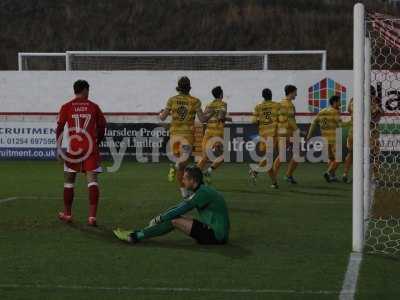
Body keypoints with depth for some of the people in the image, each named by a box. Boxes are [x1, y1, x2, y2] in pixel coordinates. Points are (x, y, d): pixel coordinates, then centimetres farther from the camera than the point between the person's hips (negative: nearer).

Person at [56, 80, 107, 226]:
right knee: (92, 180, -2)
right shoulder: (93, 107, 5)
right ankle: (92, 216, -12)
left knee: (69, 181, 14)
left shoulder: (66, 107, 2)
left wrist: (58, 148, 3)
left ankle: (67, 214, 25)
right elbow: (102, 126, 10)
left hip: (73, 148, 0)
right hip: (91, 148, 0)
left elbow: (59, 128, -1)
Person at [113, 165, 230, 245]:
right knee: (177, 217, 6)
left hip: (215, 235, -9)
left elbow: (180, 210, -15)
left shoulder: (203, 192, -17)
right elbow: (180, 206, 20)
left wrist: (160, 218, -5)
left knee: (174, 221, -11)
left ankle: (137, 236, -5)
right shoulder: (202, 191, 14)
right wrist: (161, 216, 16)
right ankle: (139, 233, 6)